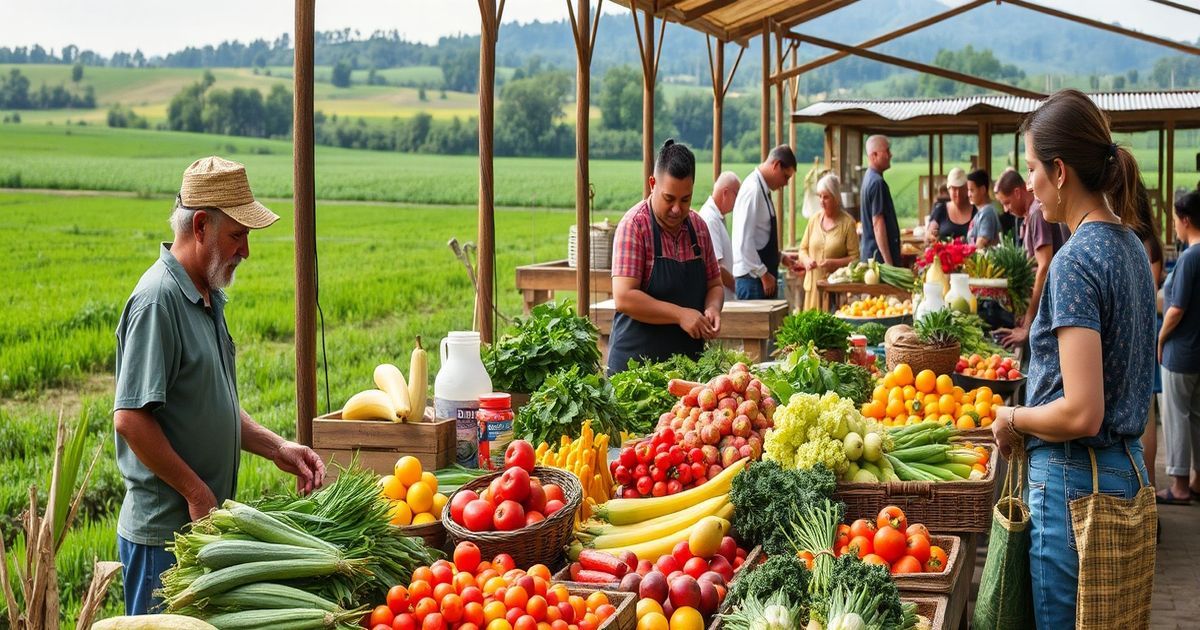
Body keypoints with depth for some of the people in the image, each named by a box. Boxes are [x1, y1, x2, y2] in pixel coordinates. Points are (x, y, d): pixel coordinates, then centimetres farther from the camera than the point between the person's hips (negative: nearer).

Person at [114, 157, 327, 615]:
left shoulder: (207, 296, 11)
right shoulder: (158, 300, -18)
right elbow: (130, 419, -22)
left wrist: (277, 449, 9)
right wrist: (197, 492, -17)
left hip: (205, 523, 9)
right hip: (163, 531, -9)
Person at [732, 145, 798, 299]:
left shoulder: (763, 189, 12)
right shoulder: (753, 189, -16)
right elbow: (744, 242, -21)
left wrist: (781, 257, 17)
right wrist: (763, 274, -18)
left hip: (763, 275, 9)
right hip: (752, 277, -9)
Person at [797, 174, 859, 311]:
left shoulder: (847, 222, -2)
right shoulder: (814, 220, 12)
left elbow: (855, 258, -3)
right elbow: (803, 249, 18)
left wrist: (835, 263, -17)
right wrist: (806, 260, -3)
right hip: (813, 285, 4)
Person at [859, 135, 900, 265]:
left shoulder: (869, 178, 13)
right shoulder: (877, 182, -17)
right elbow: (878, 224, -21)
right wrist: (888, 261, -22)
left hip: (869, 253, 10)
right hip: (879, 254, -10)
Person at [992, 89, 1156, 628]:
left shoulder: (1077, 260, -19)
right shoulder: (1131, 246, 9)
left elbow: (1081, 413, -23)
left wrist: (1012, 419, -8)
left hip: (1074, 481, -9)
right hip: (1127, 468, 9)